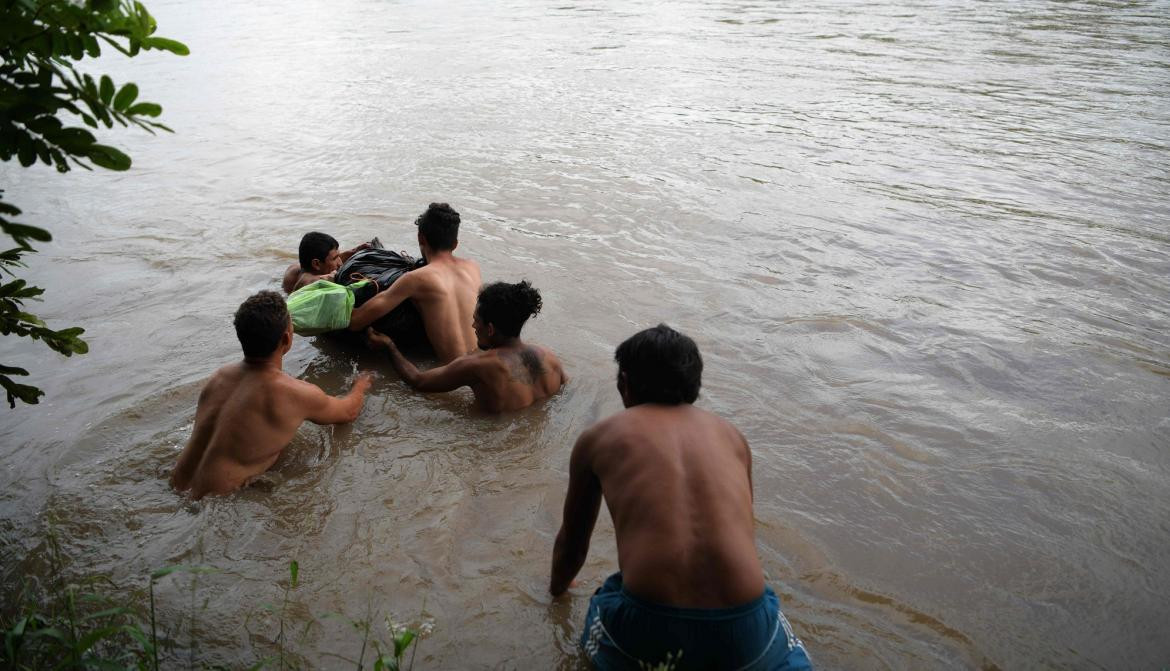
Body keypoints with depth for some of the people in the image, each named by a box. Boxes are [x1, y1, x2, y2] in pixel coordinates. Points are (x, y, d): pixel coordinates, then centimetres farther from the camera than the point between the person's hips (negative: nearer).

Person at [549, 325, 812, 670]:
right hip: (743, 630, 1)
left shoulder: (597, 438, 14)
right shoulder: (730, 434, 19)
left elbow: (572, 542, 27)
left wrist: (556, 588, 50)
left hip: (646, 630, -1)